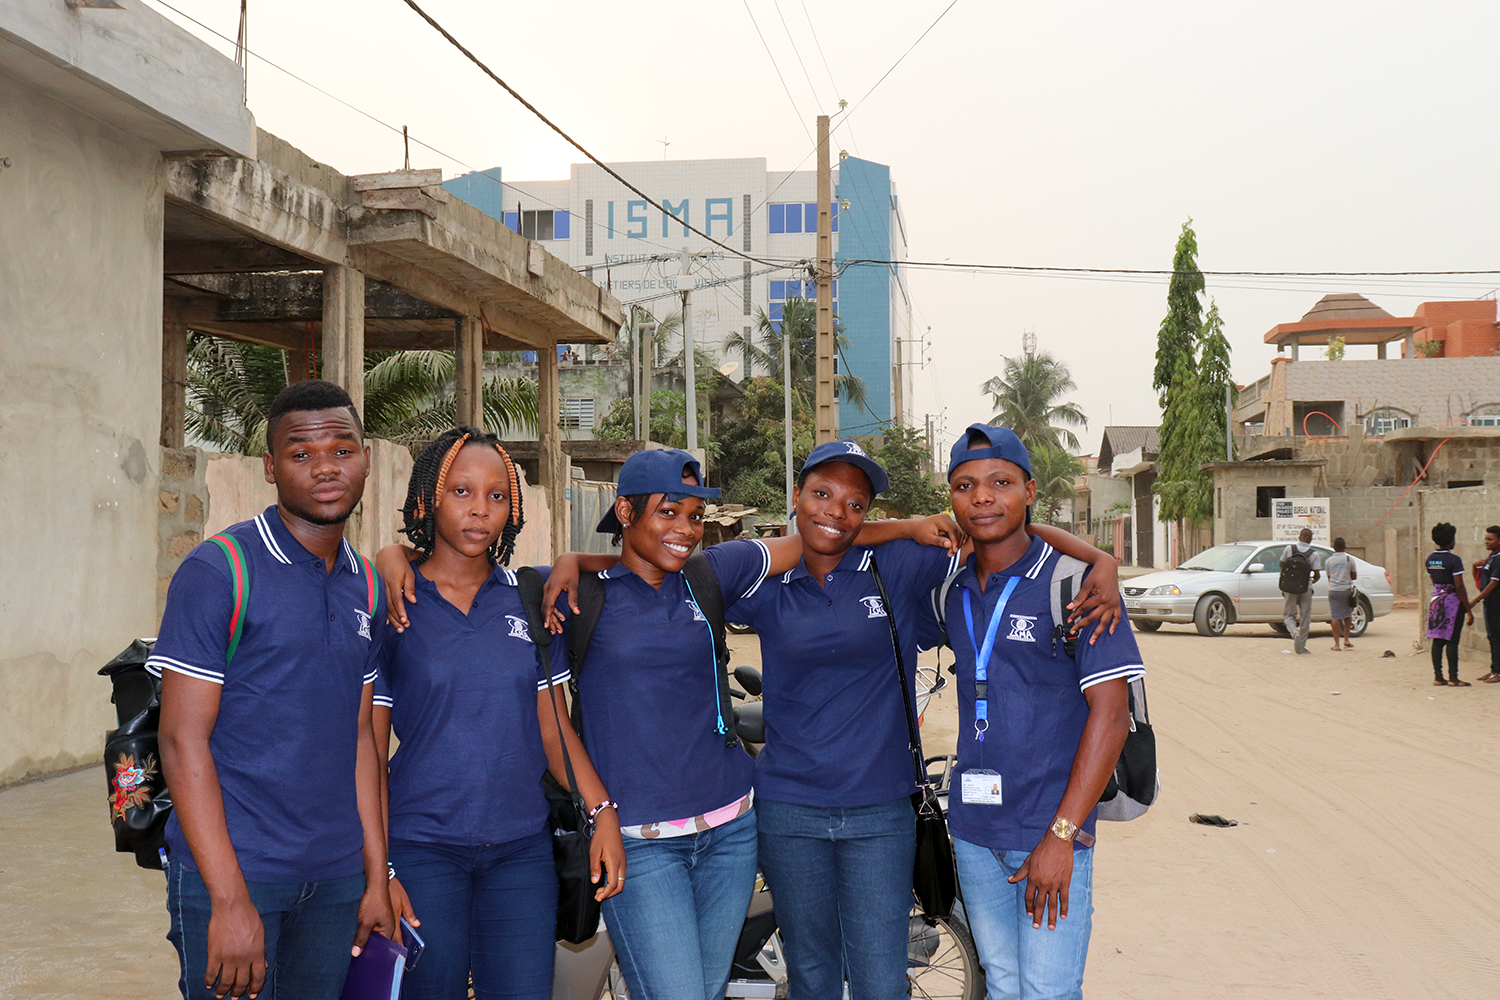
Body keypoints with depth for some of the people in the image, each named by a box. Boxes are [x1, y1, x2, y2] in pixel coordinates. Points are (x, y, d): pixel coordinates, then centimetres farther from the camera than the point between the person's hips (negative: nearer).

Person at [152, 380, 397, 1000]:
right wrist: (230, 900, -18)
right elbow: (183, 739, -14)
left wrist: (375, 877, 9)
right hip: (228, 873, -5)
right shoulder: (217, 571, -10)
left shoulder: (367, 587, 9)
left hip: (336, 877, 6)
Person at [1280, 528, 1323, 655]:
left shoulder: (1289, 549, -3)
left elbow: (1282, 564, 10)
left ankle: (1295, 632, -20)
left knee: (1288, 615, 10)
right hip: (1306, 588, 0)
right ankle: (1301, 646, 11)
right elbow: (1317, 574, -5)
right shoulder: (1314, 553, -5)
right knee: (1305, 617, 10)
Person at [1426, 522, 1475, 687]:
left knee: (1437, 640, 8)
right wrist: (1469, 610, -10)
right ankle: (1453, 678, 0)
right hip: (1453, 601, -6)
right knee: (1452, 641, -3)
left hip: (1436, 600, 6)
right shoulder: (1454, 560, -14)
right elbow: (1459, 587, -16)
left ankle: (1438, 676, 10)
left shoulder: (1430, 560, 7)